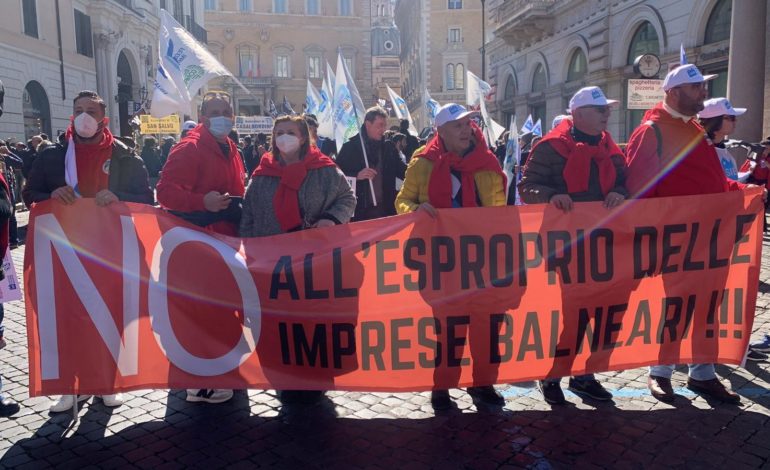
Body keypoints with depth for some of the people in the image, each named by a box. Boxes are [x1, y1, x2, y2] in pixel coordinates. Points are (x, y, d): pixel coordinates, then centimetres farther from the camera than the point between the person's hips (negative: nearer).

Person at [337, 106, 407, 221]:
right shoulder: (350, 147, -1)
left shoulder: (389, 147, 11)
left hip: (385, 209, 4)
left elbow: (403, 170, 12)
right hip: (360, 211, -3)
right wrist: (357, 176, -19)